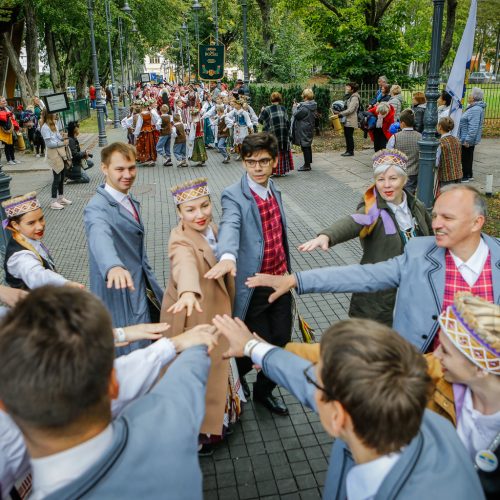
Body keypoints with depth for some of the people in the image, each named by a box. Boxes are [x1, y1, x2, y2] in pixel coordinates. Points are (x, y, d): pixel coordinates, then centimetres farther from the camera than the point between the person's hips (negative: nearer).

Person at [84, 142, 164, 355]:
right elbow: (100, 238, -46)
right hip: (119, 292, -8)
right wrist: (113, 266, -66)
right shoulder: (97, 208, -24)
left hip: (142, 288, 9)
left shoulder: (130, 201, 5)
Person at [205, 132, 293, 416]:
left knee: (282, 340, 13)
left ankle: (264, 390, 38)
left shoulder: (275, 191, 7)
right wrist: (227, 257, -56)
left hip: (281, 280, 6)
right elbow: (230, 227, -37)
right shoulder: (234, 196, -16)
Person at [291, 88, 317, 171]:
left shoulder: (305, 107, -21)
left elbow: (296, 114, -15)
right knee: (308, 146, 15)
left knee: (305, 147, -4)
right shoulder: (312, 106, 7)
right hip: (309, 128, 9)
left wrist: (294, 107, 1)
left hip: (303, 130, -9)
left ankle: (307, 165, 0)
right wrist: (298, 106, 10)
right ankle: (308, 164, 24)